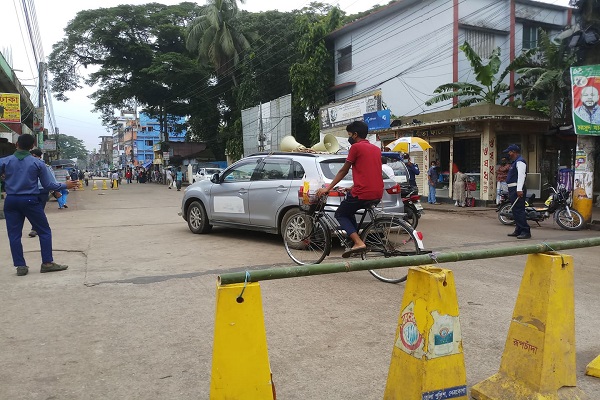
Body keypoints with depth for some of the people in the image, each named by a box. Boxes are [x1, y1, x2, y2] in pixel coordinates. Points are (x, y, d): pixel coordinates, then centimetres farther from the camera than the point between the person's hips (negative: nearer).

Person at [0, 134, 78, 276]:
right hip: (30, 201, -2)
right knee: (44, 231, 8)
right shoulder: (38, 163, -4)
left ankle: (20, 266, 9)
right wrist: (65, 185, 11)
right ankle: (47, 263, 6)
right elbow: (48, 185, -3)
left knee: (14, 234, 8)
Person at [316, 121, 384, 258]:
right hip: (377, 194, 8)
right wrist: (352, 188, 31)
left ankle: (358, 242, -6)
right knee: (348, 212, 28)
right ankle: (356, 242, 20)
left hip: (362, 193, -8)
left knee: (340, 214, 12)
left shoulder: (356, 147, -4)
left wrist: (327, 188, 9)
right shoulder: (376, 149, 18)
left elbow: (343, 171, 0)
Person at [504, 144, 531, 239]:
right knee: (515, 211, 13)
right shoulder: (514, 162, 22)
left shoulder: (520, 161, -12)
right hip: (513, 189, 11)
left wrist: (519, 190, -30)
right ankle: (518, 230, 20)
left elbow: (521, 176, -22)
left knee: (519, 211, -13)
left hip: (517, 190, -11)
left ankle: (525, 231, -13)